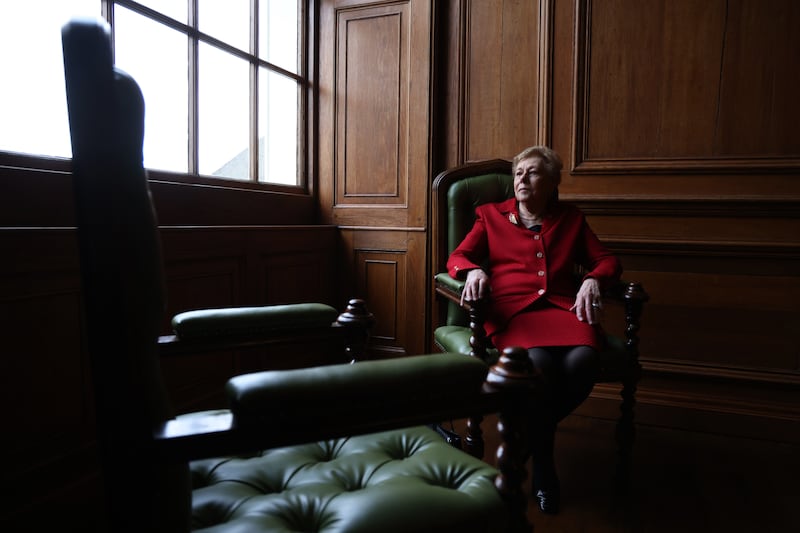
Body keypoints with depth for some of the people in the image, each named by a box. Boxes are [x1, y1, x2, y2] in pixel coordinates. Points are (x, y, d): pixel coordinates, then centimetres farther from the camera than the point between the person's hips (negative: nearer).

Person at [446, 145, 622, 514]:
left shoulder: (571, 218, 24)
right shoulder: (491, 215, 20)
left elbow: (606, 261, 18)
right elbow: (457, 257, 11)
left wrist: (593, 280, -6)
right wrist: (474, 270, -13)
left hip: (562, 306, 2)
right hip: (512, 309, -2)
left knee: (583, 360, -33)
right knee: (539, 362, -36)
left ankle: (533, 435, -4)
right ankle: (542, 456, -7)